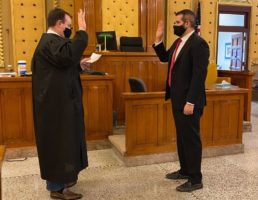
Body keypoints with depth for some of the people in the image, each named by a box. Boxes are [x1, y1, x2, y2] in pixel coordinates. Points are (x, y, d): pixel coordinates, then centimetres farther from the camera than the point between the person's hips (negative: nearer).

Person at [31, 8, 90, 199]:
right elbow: (68, 55, -40)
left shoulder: (50, 41, 16)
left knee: (61, 141, 18)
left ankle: (59, 178, 31)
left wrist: (79, 65, 13)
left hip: (58, 100, 11)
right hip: (56, 102, -11)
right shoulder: (51, 42, -19)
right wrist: (82, 31, -33)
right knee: (58, 142, -2)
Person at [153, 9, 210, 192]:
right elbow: (164, 58, 26)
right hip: (177, 98, 9)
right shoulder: (179, 42, 12)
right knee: (181, 137, 18)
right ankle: (185, 170, 33)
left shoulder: (198, 43, -16)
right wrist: (159, 40, 12)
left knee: (191, 138, 0)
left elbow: (199, 75, -22)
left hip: (188, 101, -9)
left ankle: (195, 179, 13)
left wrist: (190, 102, -25)